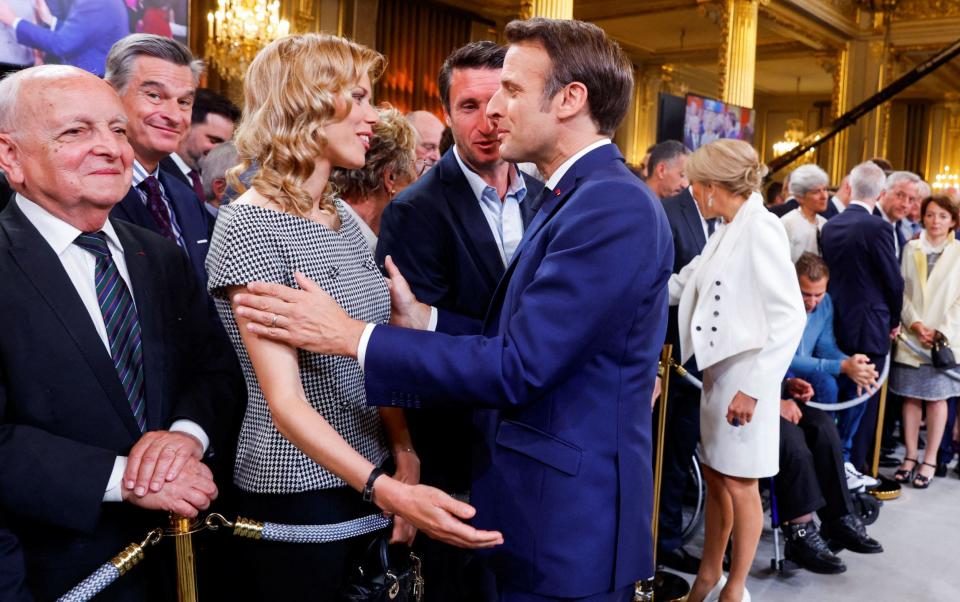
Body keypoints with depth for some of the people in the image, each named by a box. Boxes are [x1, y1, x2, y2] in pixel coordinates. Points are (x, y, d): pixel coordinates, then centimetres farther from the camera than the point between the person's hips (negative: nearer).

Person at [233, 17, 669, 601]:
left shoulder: (613, 207, -21)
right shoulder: (576, 198, 11)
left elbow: (519, 366, -25)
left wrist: (353, 336, -21)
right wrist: (421, 319, -2)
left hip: (571, 529, -9)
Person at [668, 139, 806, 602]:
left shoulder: (761, 230, -16)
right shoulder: (725, 233, 11)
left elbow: (790, 317, -20)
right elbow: (680, 285, 20)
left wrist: (753, 386, -21)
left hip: (744, 377, -8)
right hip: (717, 372, 8)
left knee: (739, 485, 5)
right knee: (715, 478, 17)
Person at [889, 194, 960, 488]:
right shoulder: (911, 248, 5)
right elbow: (902, 290, 3)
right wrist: (915, 324, -8)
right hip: (910, 336, 2)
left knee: (936, 397, 3)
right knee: (910, 397, 5)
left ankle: (930, 460, 11)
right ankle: (910, 457, 13)